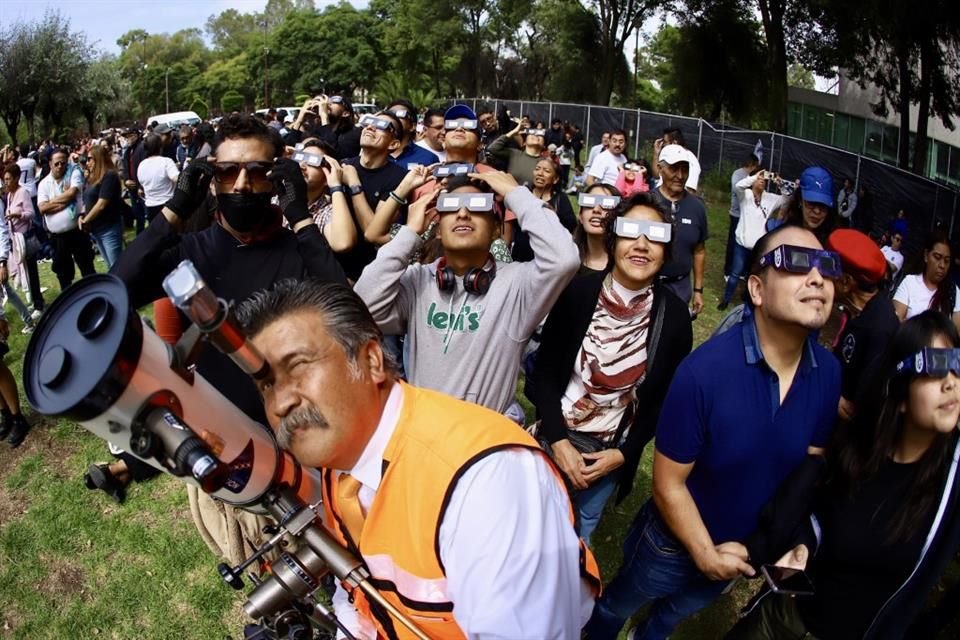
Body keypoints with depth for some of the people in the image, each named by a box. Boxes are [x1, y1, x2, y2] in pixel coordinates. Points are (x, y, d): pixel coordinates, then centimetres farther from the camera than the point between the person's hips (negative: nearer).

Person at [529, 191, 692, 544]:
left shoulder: (674, 315, -12)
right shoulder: (578, 291, -16)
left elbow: (667, 399, -2)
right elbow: (544, 370, -9)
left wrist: (623, 453, -7)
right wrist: (559, 441, -15)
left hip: (612, 450, 1)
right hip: (556, 436, -1)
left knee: (578, 533, 19)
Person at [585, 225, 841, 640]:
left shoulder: (829, 374, -18)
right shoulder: (705, 370, -33)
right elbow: (668, 484, -23)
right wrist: (705, 554, -15)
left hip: (746, 549, 4)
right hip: (675, 543, -4)